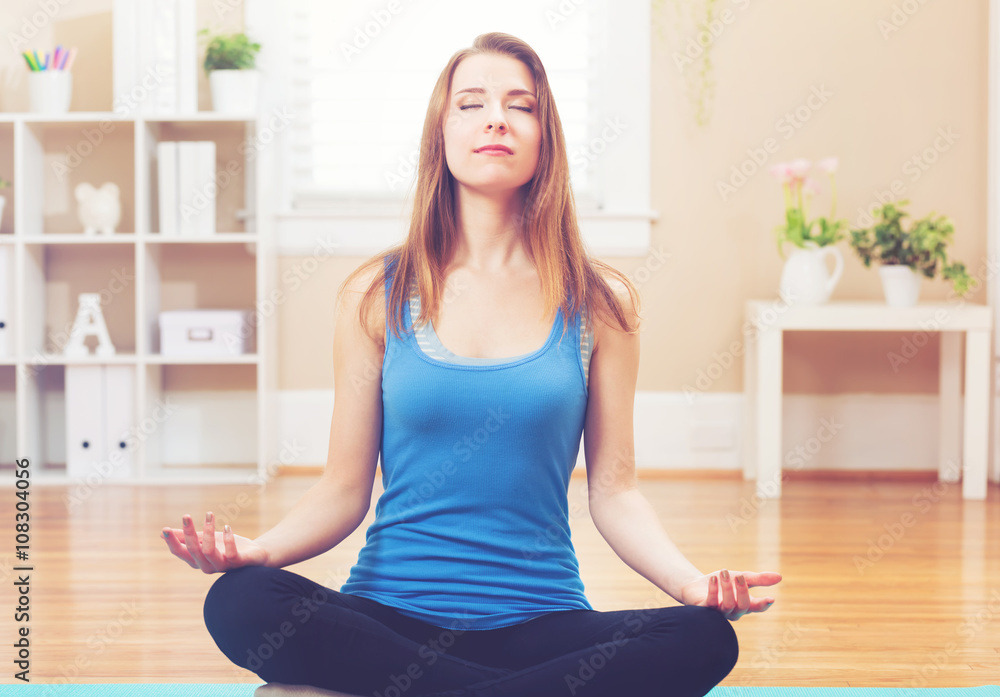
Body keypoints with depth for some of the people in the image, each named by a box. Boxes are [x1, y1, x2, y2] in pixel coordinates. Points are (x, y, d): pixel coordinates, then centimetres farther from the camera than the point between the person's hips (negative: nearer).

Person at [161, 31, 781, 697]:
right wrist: (258, 549, -15)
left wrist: (690, 580, -15)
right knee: (238, 603, -30)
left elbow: (614, 490, 4)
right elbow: (344, 488, 5)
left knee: (707, 638, -29)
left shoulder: (599, 302, 5)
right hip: (390, 612, 0)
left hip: (540, 616, 1)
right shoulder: (377, 295, 5)